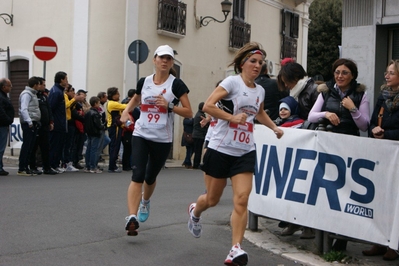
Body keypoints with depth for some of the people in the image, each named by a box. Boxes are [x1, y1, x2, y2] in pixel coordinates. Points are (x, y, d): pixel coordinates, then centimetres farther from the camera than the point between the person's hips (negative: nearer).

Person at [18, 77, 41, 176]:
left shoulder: (33, 94, 21)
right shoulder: (26, 94, -8)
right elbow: (23, 109, -17)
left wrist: (36, 122, 13)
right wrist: (29, 122, -22)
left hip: (33, 123, 10)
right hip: (28, 123, -10)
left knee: (31, 146, 10)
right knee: (26, 145, -9)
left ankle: (26, 167, 14)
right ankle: (21, 169, -7)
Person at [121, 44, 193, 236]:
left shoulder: (176, 84, -5)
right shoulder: (144, 82, 4)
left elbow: (189, 113, -6)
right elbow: (135, 100, 25)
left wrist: (169, 106, -20)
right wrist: (126, 112, 6)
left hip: (163, 139, -1)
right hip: (141, 135, 1)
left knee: (150, 177, 14)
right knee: (137, 175, -16)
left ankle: (145, 202, 46)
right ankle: (132, 217, -20)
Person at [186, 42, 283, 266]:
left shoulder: (260, 90, 11)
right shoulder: (232, 82, -9)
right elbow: (208, 106, -16)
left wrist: (274, 127, 18)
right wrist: (233, 117, -22)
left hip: (245, 153, 4)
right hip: (221, 149, -4)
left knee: (242, 199, -11)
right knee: (212, 199, 10)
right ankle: (195, 212, 45)